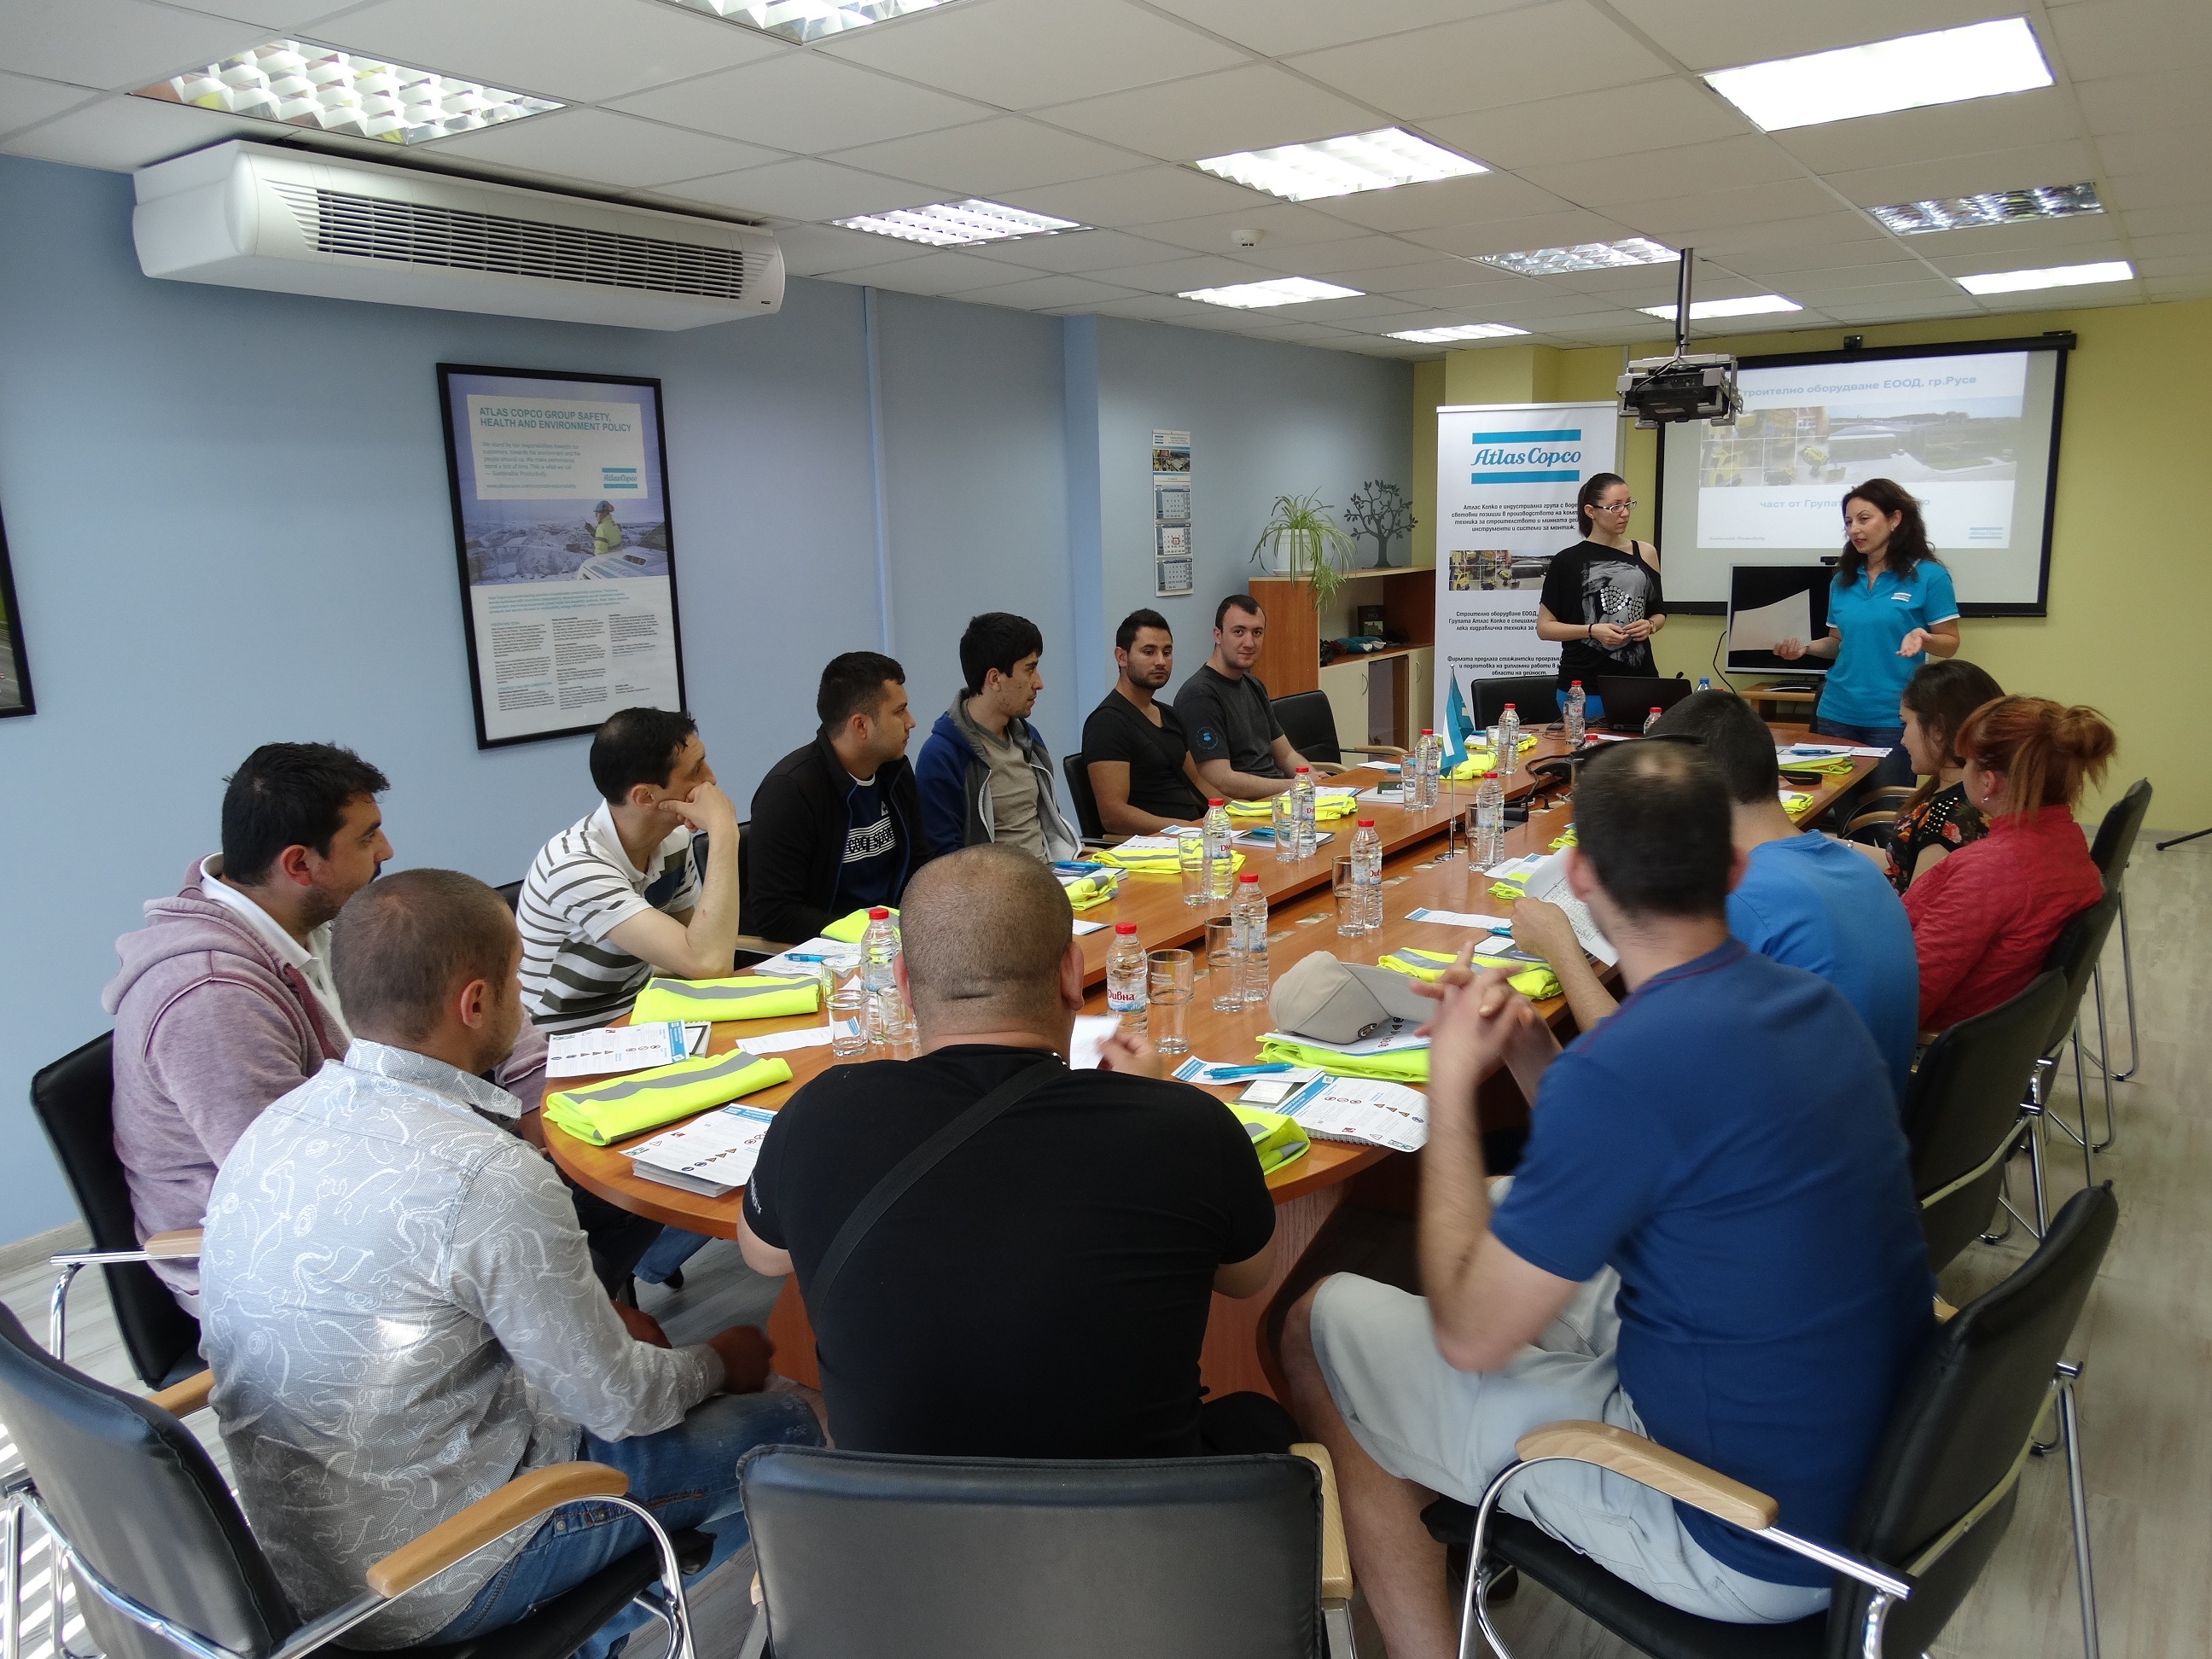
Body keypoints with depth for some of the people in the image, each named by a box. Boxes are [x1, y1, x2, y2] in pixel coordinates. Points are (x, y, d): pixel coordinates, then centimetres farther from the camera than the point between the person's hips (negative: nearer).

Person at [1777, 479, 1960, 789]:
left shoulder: (1928, 575, -5)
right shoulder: (1843, 579, 9)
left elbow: (1950, 644, -3)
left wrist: (1922, 639, -24)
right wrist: (1806, 647, -2)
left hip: (1893, 717, -4)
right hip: (1838, 713, 4)